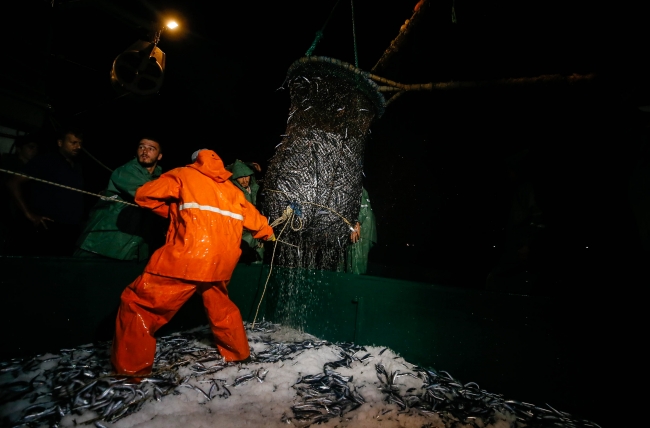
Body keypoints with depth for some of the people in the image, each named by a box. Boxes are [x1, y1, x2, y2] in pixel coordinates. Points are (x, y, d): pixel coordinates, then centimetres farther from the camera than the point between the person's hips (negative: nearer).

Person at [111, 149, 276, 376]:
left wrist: (175, 211, 24)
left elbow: (143, 195, 9)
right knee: (220, 304, 28)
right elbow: (252, 215, 31)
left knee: (138, 303, 8)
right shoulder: (231, 188, 24)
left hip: (189, 256, -6)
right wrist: (267, 231, 50)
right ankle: (237, 352, 39)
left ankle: (130, 368, 9)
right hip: (223, 261, 6)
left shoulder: (184, 174, 12)